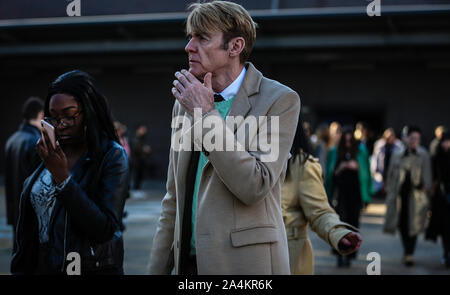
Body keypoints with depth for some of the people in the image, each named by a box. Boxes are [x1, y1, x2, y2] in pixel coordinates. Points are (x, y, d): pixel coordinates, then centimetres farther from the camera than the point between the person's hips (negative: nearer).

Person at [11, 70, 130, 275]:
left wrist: (62, 177, -24)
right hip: (43, 267, 5)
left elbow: (104, 231, -22)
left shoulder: (112, 156, -12)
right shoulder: (52, 156, 4)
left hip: (93, 267, -5)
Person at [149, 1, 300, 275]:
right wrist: (158, 269, 9)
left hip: (247, 262, -5)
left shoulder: (281, 100, -7)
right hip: (191, 262, 5)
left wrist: (206, 115, -16)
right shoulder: (186, 102, 10)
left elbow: (254, 186, -18)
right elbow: (174, 200, 13)